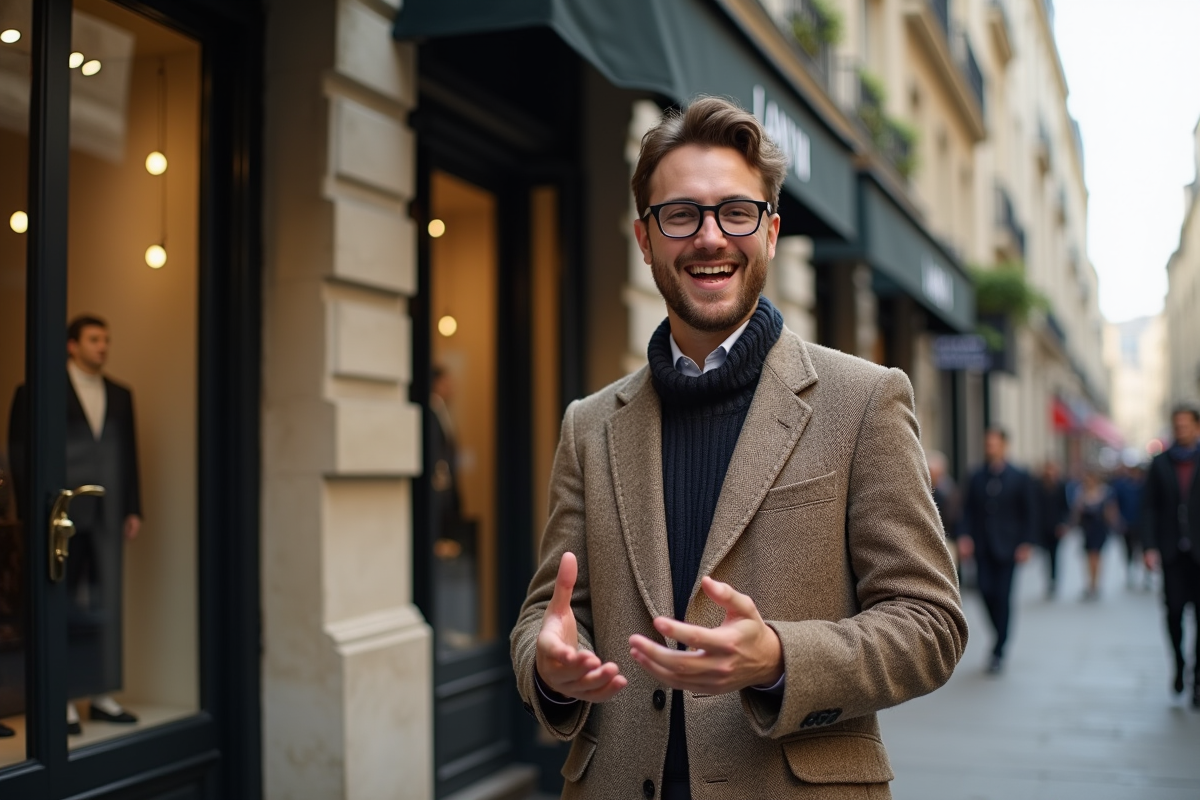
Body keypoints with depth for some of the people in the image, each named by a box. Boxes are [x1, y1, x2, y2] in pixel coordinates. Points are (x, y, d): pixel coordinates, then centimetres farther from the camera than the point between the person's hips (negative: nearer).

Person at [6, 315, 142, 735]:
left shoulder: (120, 395, 15)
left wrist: (132, 508, 10)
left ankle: (102, 695, 13)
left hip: (107, 518, 4)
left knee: (105, 608, 6)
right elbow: (20, 453, -2)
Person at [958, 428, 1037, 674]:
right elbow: (968, 510, 8)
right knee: (986, 592, -5)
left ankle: (999, 650, 3)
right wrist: (965, 536, -6)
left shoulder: (1020, 478, 1)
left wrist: (1026, 544, -7)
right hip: (982, 547, 3)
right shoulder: (976, 477, 9)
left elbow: (1029, 513, 2)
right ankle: (1001, 634, 20)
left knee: (1002, 596, -4)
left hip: (1007, 547, -3)